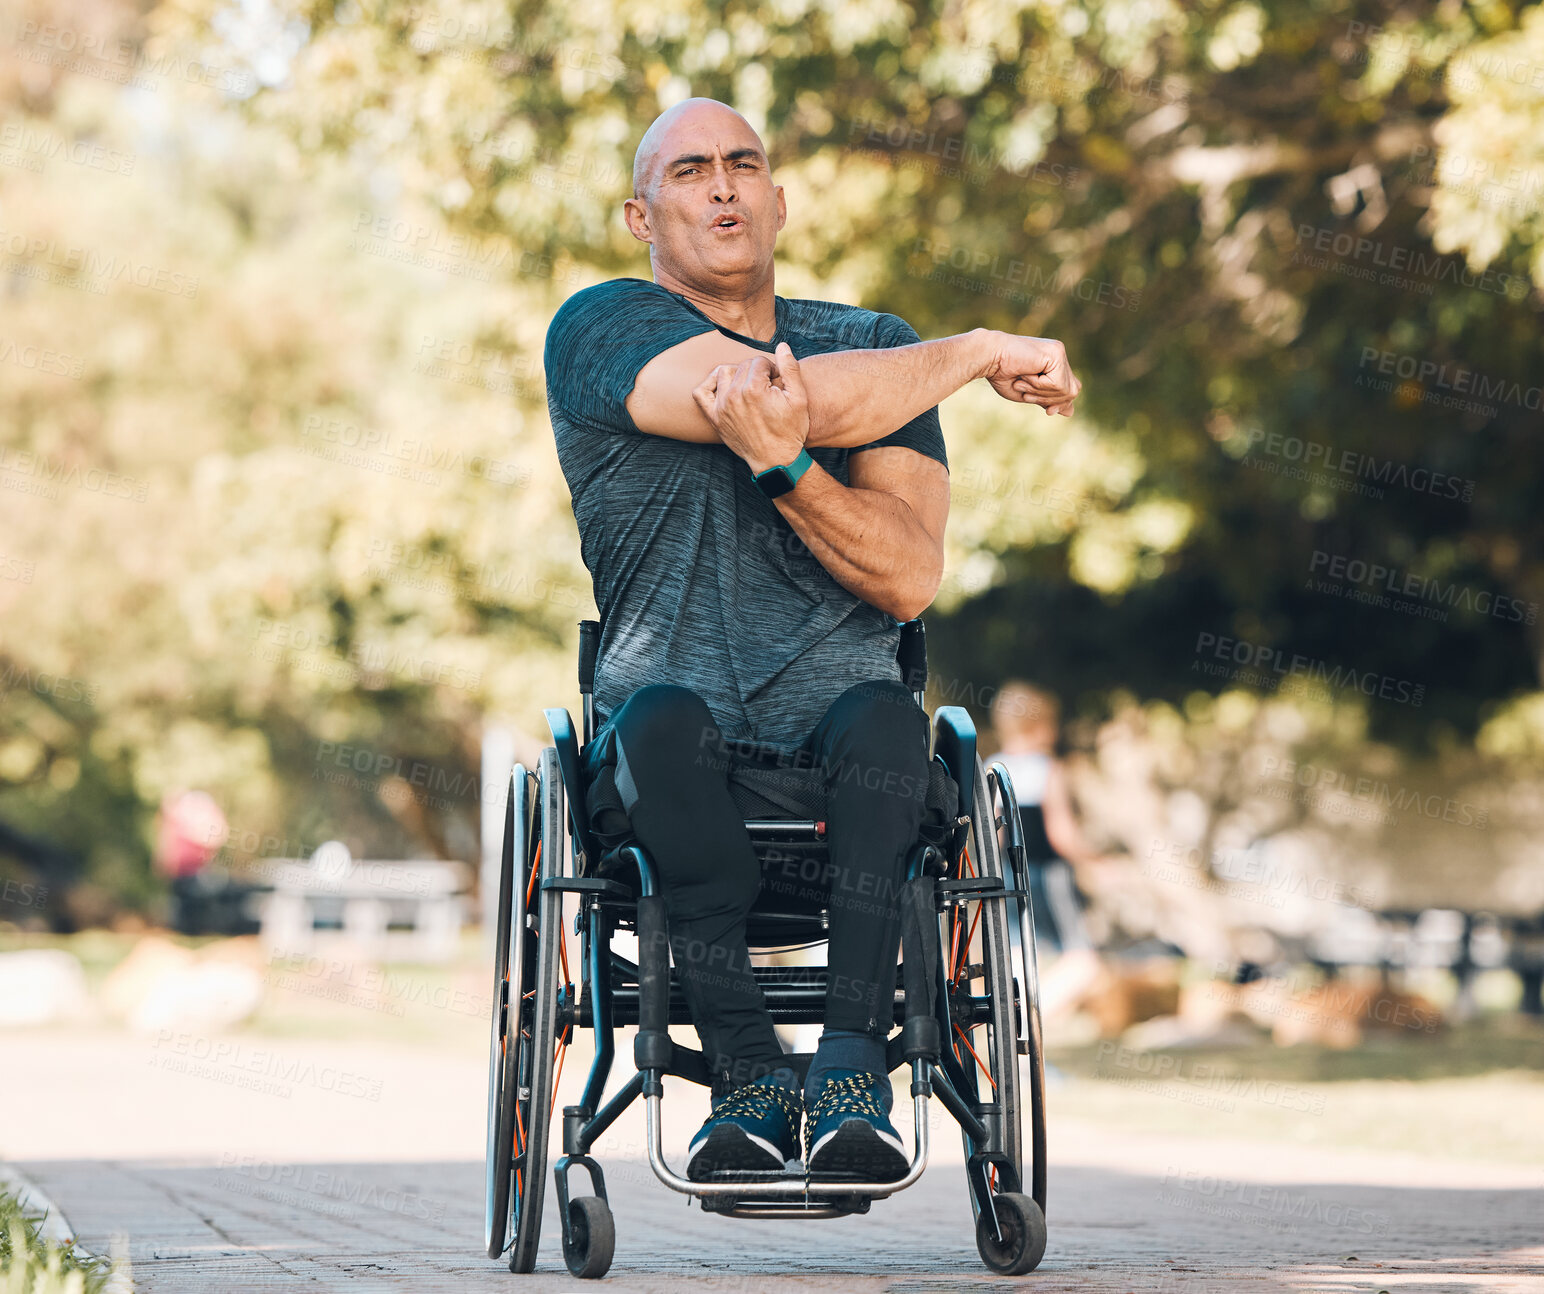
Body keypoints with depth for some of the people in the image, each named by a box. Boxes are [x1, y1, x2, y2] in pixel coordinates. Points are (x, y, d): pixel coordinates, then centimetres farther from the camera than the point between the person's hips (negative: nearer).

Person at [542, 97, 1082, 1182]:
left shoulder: (878, 351, 13)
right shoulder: (601, 330, 3)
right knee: (664, 719, -36)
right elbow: (808, 399, -14)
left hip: (834, 731, 2)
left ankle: (855, 1063, -36)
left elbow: (910, 581, -2)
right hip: (678, 752, -1)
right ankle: (749, 1071, -32)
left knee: (884, 715, -33)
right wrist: (984, 351, -3)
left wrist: (785, 464, -18)